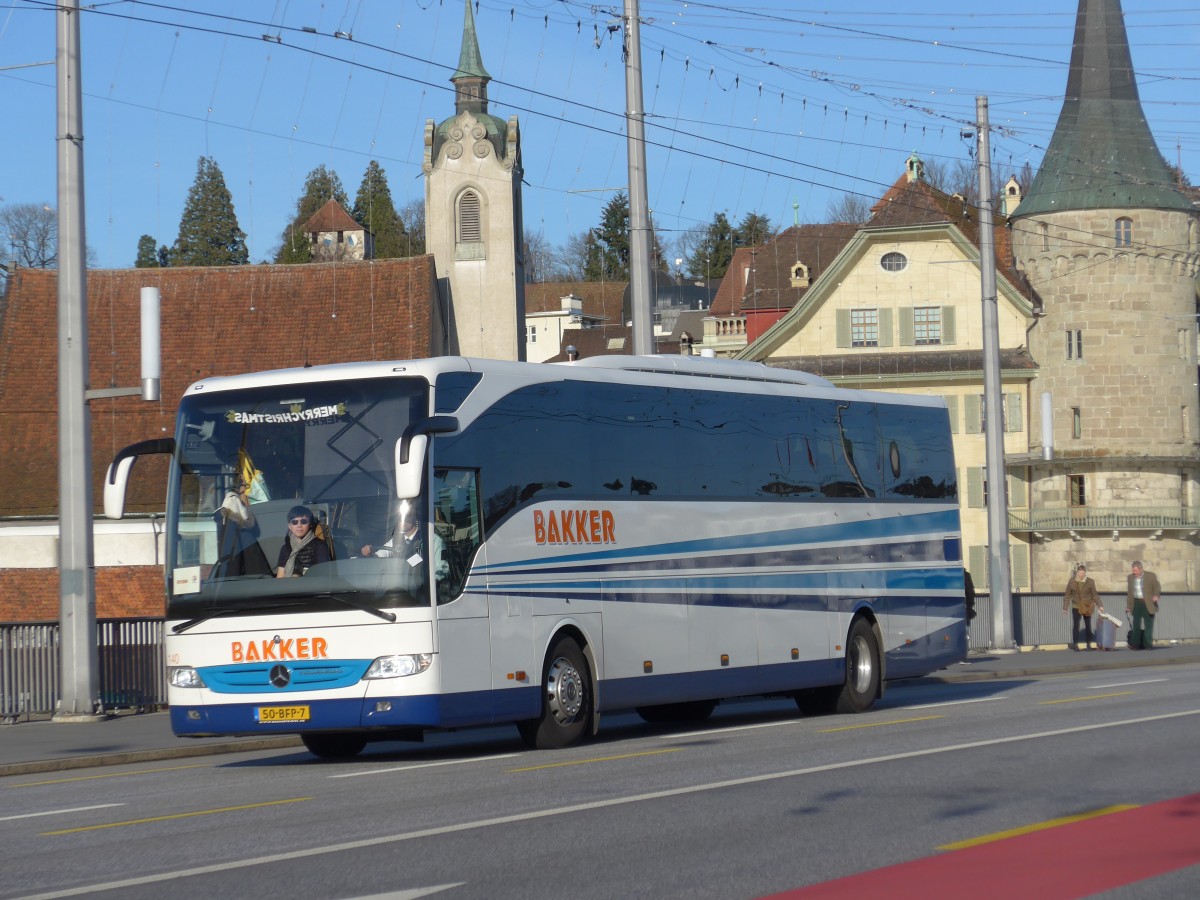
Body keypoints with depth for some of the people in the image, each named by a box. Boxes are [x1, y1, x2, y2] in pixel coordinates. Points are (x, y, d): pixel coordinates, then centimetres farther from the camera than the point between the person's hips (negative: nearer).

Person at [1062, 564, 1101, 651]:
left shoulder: (1090, 582, -4)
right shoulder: (1072, 581, -4)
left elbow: (1095, 595, 0)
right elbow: (1067, 595, 0)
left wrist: (1100, 606, -8)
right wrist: (1065, 608, -1)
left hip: (1087, 607, 1)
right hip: (1076, 607, -1)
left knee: (1088, 626, 8)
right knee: (1076, 625, -6)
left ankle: (1089, 644, 16)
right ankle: (1075, 644, 0)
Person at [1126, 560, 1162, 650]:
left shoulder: (1151, 576, -2)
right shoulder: (1131, 577, 9)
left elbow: (1157, 588, 0)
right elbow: (1129, 593, 15)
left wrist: (1156, 596, -21)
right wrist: (1128, 606, 12)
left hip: (1148, 604, -3)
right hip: (1136, 604, 3)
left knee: (1148, 625, -2)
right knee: (1136, 625, 0)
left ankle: (1148, 645, 2)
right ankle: (1135, 645, 2)